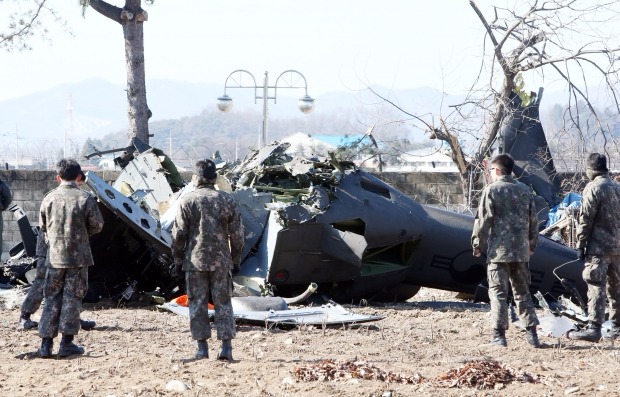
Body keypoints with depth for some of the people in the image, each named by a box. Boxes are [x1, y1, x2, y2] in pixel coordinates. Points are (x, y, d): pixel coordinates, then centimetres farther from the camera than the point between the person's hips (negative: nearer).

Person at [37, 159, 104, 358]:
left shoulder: (49, 198, -2)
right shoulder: (85, 198, -9)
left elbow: (43, 227, 9)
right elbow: (97, 226, -2)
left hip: (54, 256, 2)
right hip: (78, 256, -2)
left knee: (52, 298, 10)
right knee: (72, 298, 5)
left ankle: (46, 343, 8)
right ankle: (67, 343, 5)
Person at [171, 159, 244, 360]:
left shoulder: (187, 202, -4)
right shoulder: (228, 200, 3)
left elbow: (178, 235, -4)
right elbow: (237, 235, 4)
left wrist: (178, 260, 6)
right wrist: (236, 260, 13)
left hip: (195, 261, -2)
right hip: (221, 261, 2)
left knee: (197, 304, 6)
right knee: (223, 303, 6)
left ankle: (202, 347, 5)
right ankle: (226, 347, 0)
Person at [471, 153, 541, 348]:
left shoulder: (491, 190, -7)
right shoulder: (525, 190, 9)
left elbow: (483, 221, -9)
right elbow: (533, 220, 12)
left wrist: (477, 244, 0)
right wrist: (532, 242, 23)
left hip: (498, 250, -5)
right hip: (521, 251, 5)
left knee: (498, 292, -1)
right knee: (522, 291, 13)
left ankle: (499, 335, -4)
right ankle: (531, 331, 8)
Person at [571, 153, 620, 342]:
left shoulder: (593, 188, -10)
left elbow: (585, 220, -12)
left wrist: (580, 245, -7)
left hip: (598, 247, -8)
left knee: (596, 287, -10)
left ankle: (593, 328, -15)